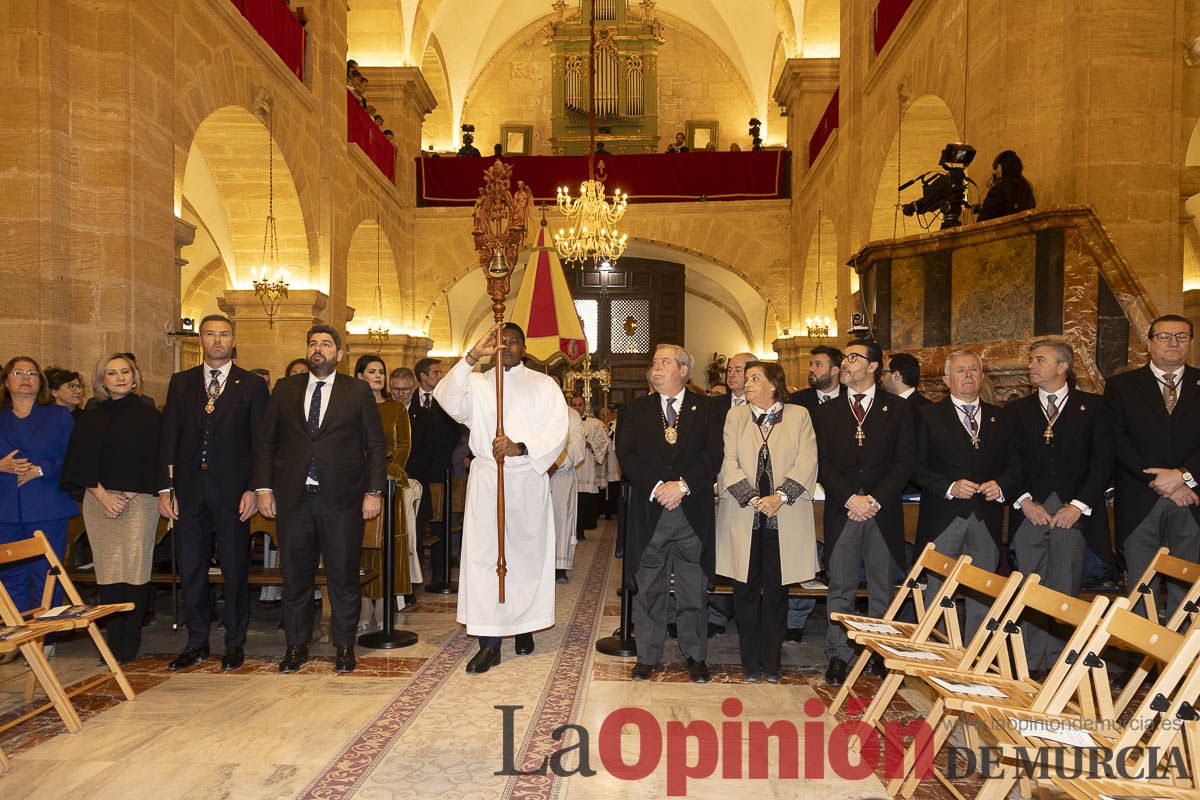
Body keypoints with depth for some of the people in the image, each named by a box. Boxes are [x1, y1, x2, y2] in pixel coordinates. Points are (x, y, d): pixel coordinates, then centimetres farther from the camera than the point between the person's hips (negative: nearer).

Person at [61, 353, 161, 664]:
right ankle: (115, 642, 9)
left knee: (135, 571, -7)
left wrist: (128, 495, -6)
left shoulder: (149, 415, 5)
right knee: (107, 573, 1)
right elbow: (81, 464, 9)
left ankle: (130, 644, 1)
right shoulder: (90, 419, 13)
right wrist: (103, 496, -5)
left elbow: (156, 462, 1)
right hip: (100, 501, 3)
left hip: (139, 502, -3)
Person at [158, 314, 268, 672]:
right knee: (191, 569, 9)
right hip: (189, 488, 3)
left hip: (232, 490, -3)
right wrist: (165, 488, 1)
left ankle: (235, 643, 17)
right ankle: (197, 643, 22)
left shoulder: (252, 385, 3)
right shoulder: (181, 382, 11)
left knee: (235, 569, 4)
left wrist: (253, 489, -8)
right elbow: (168, 437, 8)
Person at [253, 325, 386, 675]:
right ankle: (296, 645, 24)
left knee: (343, 574, 4)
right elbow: (266, 442, 11)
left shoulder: (358, 392, 4)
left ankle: (344, 645, 18)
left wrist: (374, 491, -5)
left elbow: (376, 445, 2)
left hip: (341, 498, -2)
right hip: (293, 498, 2)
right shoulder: (285, 390, 11)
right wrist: (264, 488, 2)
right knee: (295, 574, 10)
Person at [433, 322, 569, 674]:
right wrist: (472, 356, -20)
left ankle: (525, 626, 23)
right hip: (485, 478, 0)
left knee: (527, 553, 7)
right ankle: (489, 642, 0)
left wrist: (520, 447, -19)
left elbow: (557, 430, -4)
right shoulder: (476, 382, 10)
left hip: (529, 480, 0)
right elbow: (447, 399, -10)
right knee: (483, 555, -4)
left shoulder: (543, 385, 9)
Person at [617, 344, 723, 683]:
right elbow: (626, 454, -2)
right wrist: (656, 487, -14)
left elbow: (713, 455, -4)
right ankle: (648, 657, 21)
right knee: (648, 589, 8)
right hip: (649, 512, 1)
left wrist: (682, 485, -16)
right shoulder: (636, 410, 9)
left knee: (693, 589, 8)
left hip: (693, 513, -1)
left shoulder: (705, 409, 6)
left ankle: (696, 656, 22)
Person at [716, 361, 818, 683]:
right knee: (746, 592, 6)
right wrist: (752, 499, -13)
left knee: (776, 592, 7)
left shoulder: (799, 416, 6)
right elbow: (729, 464, -1)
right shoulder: (735, 416, 8)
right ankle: (750, 663, 18)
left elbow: (807, 463, -3)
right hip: (743, 519, 1)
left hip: (784, 520, -1)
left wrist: (780, 496, -15)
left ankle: (771, 663, 19)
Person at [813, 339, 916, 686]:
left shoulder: (896, 409, 6)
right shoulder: (827, 412, 10)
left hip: (883, 512, 0)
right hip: (842, 512, 1)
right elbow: (823, 463, 3)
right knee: (840, 589, 4)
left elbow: (904, 461, 0)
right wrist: (850, 499, -11)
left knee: (882, 589, 8)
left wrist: (875, 499, -11)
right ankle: (839, 656, 12)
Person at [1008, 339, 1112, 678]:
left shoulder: (1092, 405, 7)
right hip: (1030, 510, 2)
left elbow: (1102, 461, 1)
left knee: (1065, 592, -1)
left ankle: (1059, 664, 8)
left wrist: (1079, 505, -8)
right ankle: (1031, 665, 8)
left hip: (1073, 512, -2)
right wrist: (1024, 501, -5)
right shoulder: (1016, 410, 13)